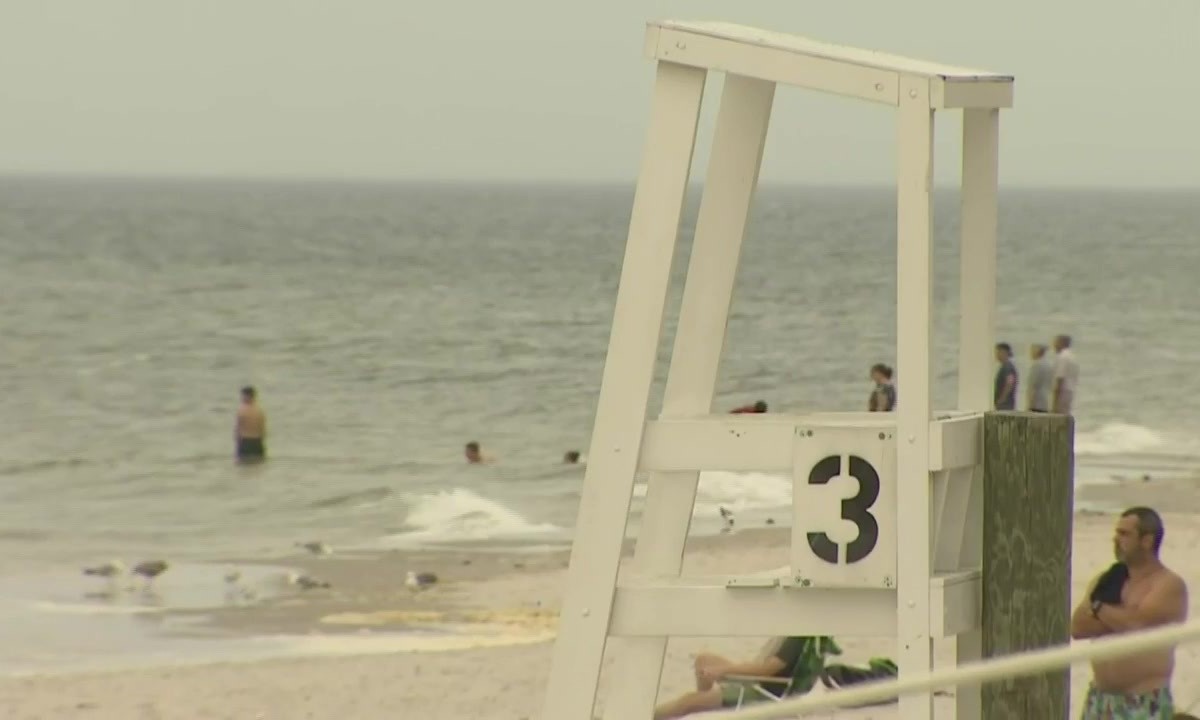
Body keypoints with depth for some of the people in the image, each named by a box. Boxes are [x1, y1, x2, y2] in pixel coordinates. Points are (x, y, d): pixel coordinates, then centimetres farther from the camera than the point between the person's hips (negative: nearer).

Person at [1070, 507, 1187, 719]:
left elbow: (1138, 623, -21)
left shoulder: (1169, 586, -6)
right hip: (1100, 699, 7)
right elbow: (1078, 627, 1)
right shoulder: (1110, 580, 12)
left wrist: (1099, 608, -5)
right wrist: (1119, 618, -12)